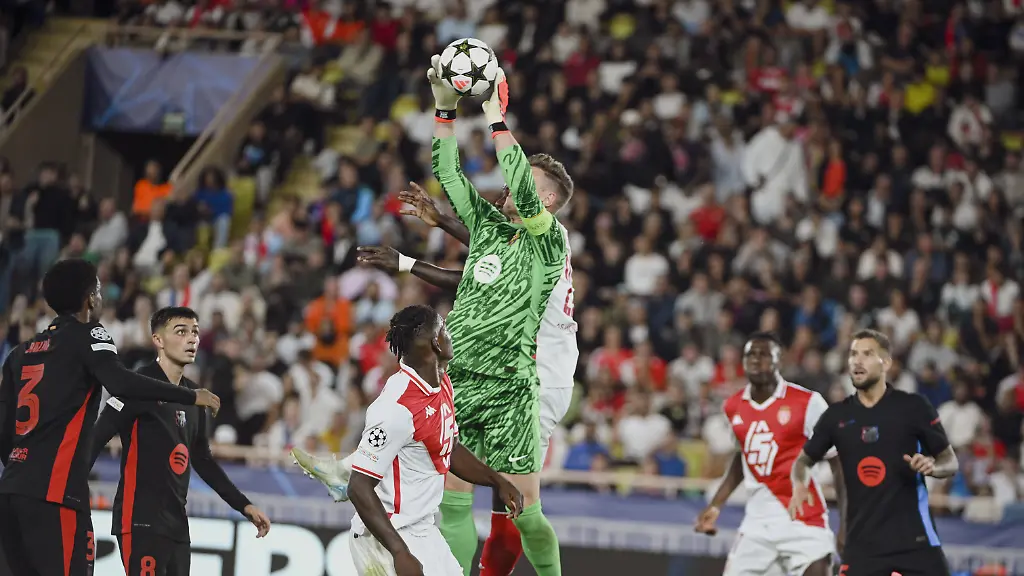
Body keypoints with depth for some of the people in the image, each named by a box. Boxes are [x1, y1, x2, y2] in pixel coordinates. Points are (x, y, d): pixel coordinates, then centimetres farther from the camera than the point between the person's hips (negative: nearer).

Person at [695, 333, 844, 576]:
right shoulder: (733, 408, 7)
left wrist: (845, 523, -9)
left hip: (803, 522, -5)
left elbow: (838, 464, -5)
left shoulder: (807, 403, -10)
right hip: (757, 523, 5)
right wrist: (715, 506, 19)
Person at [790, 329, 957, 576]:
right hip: (863, 542, 2)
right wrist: (799, 485, -7)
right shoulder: (837, 415, 4)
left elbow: (951, 461, 4)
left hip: (914, 538, -2)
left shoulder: (913, 406, -3)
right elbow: (804, 459, 15)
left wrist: (932, 467, -20)